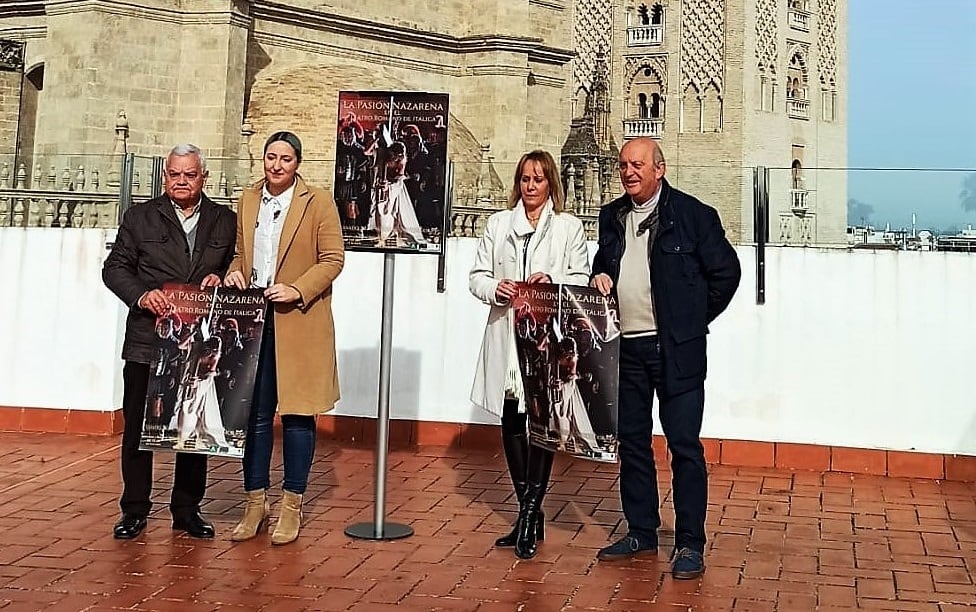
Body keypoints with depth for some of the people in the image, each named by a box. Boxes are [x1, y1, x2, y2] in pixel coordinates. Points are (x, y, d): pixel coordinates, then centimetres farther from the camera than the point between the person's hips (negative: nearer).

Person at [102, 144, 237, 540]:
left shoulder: (225, 221, 9)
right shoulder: (140, 217, 7)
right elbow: (115, 267, 4)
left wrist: (221, 279, -8)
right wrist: (141, 295, -13)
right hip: (148, 340, -1)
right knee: (137, 428, 5)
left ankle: (187, 510, 19)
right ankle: (134, 510, 17)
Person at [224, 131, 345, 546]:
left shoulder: (318, 203, -1)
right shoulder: (247, 201, 14)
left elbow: (333, 259, -5)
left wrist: (297, 290, -16)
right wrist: (234, 273, 0)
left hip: (299, 324, -4)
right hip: (254, 320, 4)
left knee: (297, 414, 2)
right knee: (255, 414, 6)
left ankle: (291, 507, 12)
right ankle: (255, 503, 17)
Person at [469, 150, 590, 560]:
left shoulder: (569, 227, 7)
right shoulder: (498, 224, 13)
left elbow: (581, 280, 2)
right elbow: (477, 276, 10)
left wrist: (551, 280, -18)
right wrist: (494, 289, -12)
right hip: (506, 335, 3)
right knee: (511, 422, 7)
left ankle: (530, 512, -4)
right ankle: (530, 514, 18)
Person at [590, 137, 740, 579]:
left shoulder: (692, 214, -5)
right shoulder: (612, 216, 11)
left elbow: (726, 271, -1)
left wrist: (695, 319, 0)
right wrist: (599, 277, 3)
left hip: (676, 349, -6)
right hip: (626, 347, 6)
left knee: (684, 445, -2)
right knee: (631, 440, 12)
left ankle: (689, 545, 7)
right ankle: (641, 534, 25)